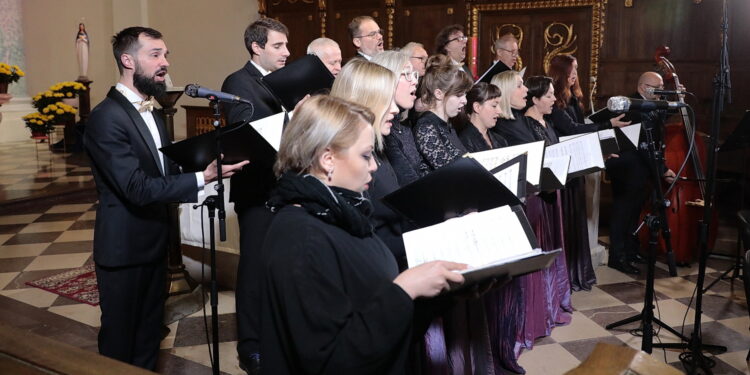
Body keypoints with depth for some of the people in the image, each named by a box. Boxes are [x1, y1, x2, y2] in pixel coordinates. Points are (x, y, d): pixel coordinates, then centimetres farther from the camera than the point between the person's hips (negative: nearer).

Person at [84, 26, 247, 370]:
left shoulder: (151, 113, 10)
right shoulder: (106, 117, -20)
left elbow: (166, 170, 11)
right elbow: (137, 188, -27)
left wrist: (205, 159, -7)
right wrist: (202, 178, -30)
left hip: (154, 241, 8)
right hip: (124, 247, -8)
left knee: (150, 331, 20)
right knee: (121, 338, 9)